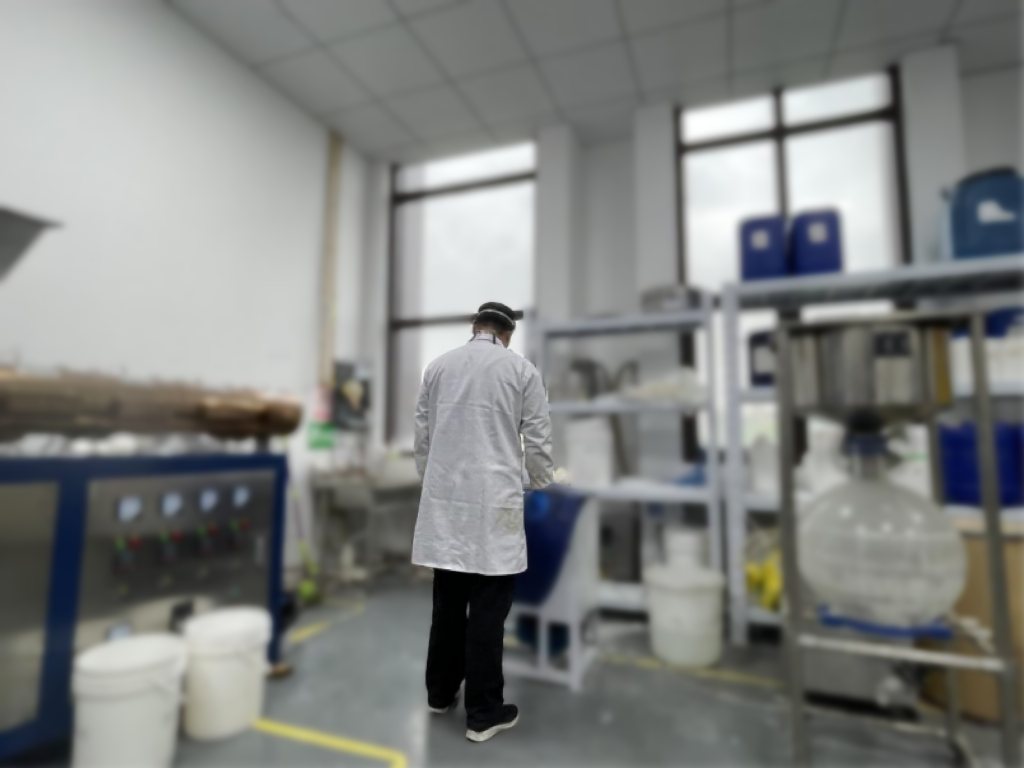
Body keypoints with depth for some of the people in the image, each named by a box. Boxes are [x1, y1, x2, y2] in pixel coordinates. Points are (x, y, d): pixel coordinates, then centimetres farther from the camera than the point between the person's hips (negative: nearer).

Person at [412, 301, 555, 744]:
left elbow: (421, 436, 11)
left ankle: (440, 693, 33)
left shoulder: (437, 366, 8)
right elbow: (537, 440, 0)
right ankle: (483, 713, 19)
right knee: (488, 610, 6)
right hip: (493, 502, -4)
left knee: (447, 603, 17)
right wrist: (541, 485, 18)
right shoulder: (522, 369, -2)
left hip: (444, 500, 4)